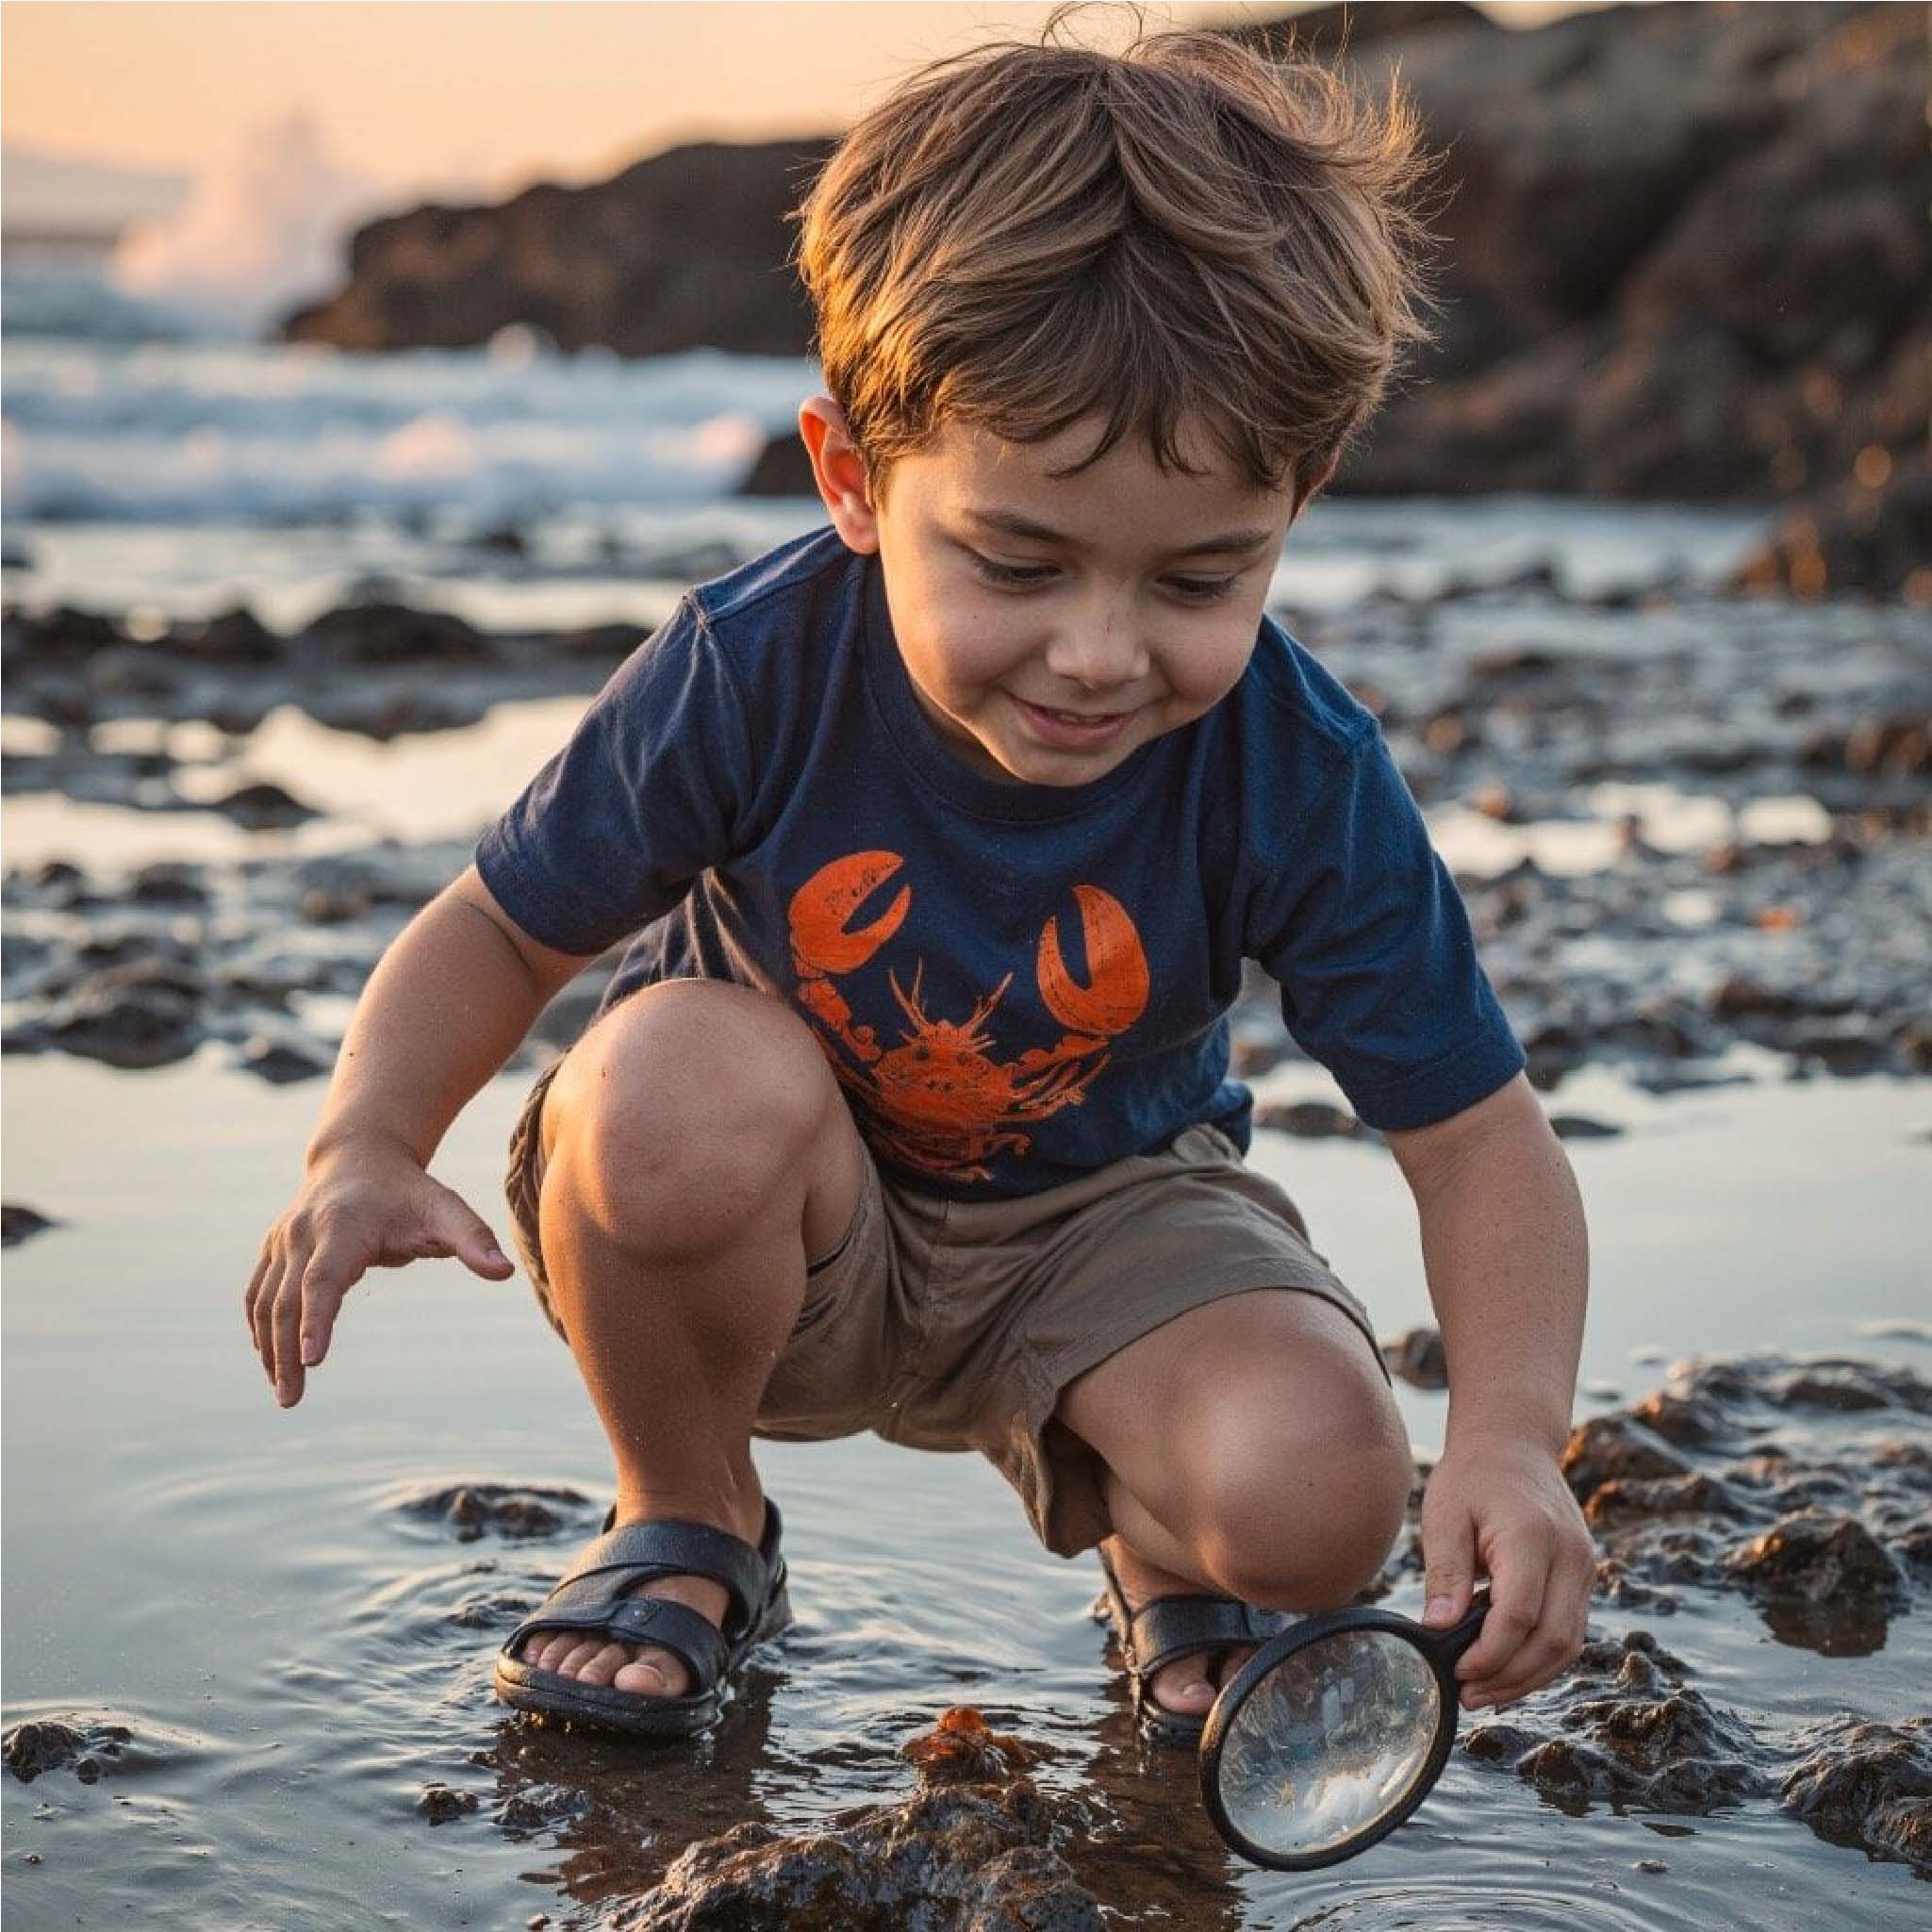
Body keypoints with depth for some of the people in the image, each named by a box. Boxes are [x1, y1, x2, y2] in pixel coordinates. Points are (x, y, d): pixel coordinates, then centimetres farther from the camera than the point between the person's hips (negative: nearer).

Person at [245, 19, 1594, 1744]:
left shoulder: (1299, 783, -23)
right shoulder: (750, 674, -25)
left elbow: (1480, 1136, -18)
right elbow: (503, 934, -10)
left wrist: (1510, 1435, -36)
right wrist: (367, 1147, -31)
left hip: (1103, 1235, 0)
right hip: (792, 1237, 1)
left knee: (1313, 1496, -30)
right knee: (688, 1075, -36)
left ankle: (1155, 1546, 12)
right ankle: (686, 1531, -4)